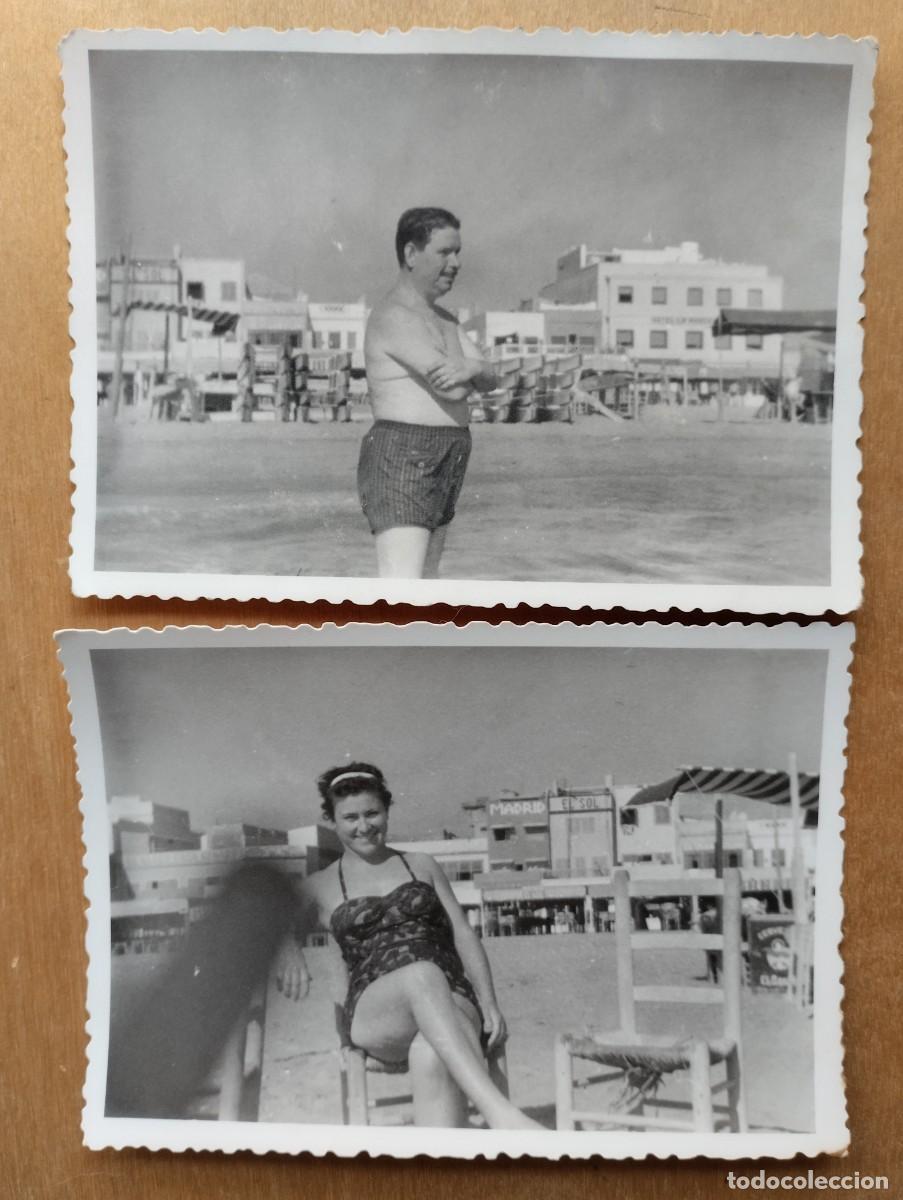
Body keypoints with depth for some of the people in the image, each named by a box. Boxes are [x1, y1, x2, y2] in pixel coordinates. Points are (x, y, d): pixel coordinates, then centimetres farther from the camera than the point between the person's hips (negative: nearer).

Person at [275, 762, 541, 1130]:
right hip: (373, 1013, -1)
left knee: (431, 1057, -38)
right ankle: (500, 1112, -52)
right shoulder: (321, 887, 18)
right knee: (421, 974, -39)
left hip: (450, 996, 2)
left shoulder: (421, 865, 21)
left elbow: (464, 935, 16)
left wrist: (489, 1003, 2)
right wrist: (288, 947, -15)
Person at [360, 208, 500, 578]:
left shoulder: (441, 318, 18)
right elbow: (453, 390, -21)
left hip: (442, 466, 10)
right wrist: (462, 373, 3)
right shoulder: (393, 316, -13)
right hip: (400, 464, -10)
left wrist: (468, 370, -15)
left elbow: (490, 380, 9)